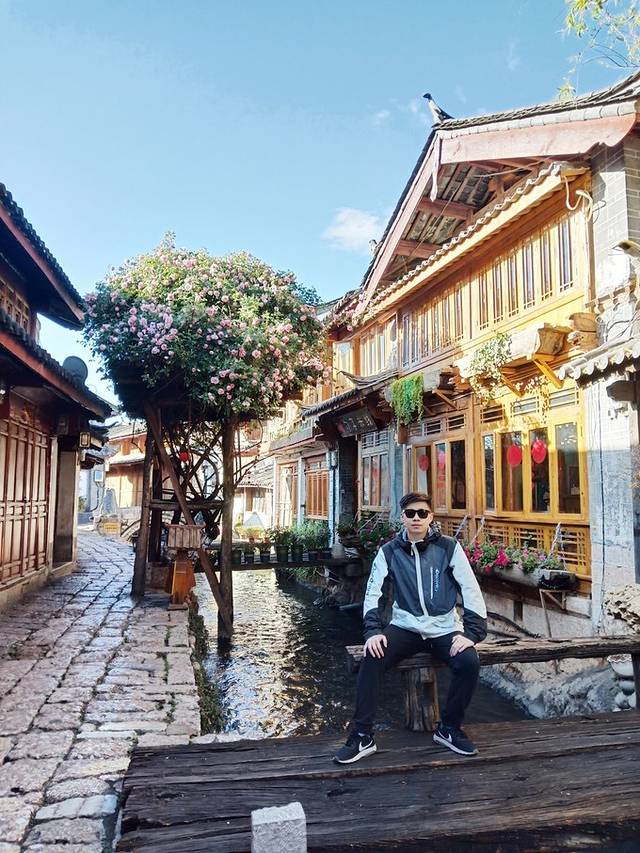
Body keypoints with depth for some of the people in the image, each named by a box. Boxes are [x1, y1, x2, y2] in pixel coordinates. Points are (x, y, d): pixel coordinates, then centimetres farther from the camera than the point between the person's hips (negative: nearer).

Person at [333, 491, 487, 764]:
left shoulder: (448, 547, -1)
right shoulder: (389, 552, 3)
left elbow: (471, 590, -3)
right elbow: (374, 593, 0)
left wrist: (471, 633, -14)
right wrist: (373, 631, -15)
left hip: (444, 628, 0)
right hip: (405, 627, 1)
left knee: (469, 662, -27)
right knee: (372, 657, -25)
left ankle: (449, 729, 0)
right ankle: (362, 736, -10)